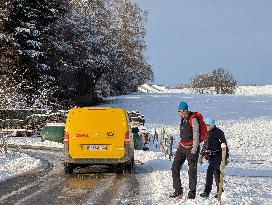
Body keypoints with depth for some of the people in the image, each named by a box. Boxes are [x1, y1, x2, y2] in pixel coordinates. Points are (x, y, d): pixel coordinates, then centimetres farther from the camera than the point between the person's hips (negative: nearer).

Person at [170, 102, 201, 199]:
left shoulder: (193, 120, -14)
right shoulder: (183, 119, 10)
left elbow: (196, 137, -16)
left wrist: (193, 152, -19)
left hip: (191, 147, -8)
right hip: (182, 147, 8)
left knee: (192, 170, -2)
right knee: (175, 167, 0)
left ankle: (192, 192, 7)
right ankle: (178, 191, 5)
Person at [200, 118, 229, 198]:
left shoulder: (218, 132, -11)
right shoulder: (207, 133, 12)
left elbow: (224, 144, -8)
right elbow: (205, 144, 23)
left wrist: (226, 157, -9)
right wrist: (202, 154, 18)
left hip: (218, 155, -8)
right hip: (210, 156, 8)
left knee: (210, 171, -20)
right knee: (216, 172, 14)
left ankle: (207, 192, -25)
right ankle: (220, 191, 24)